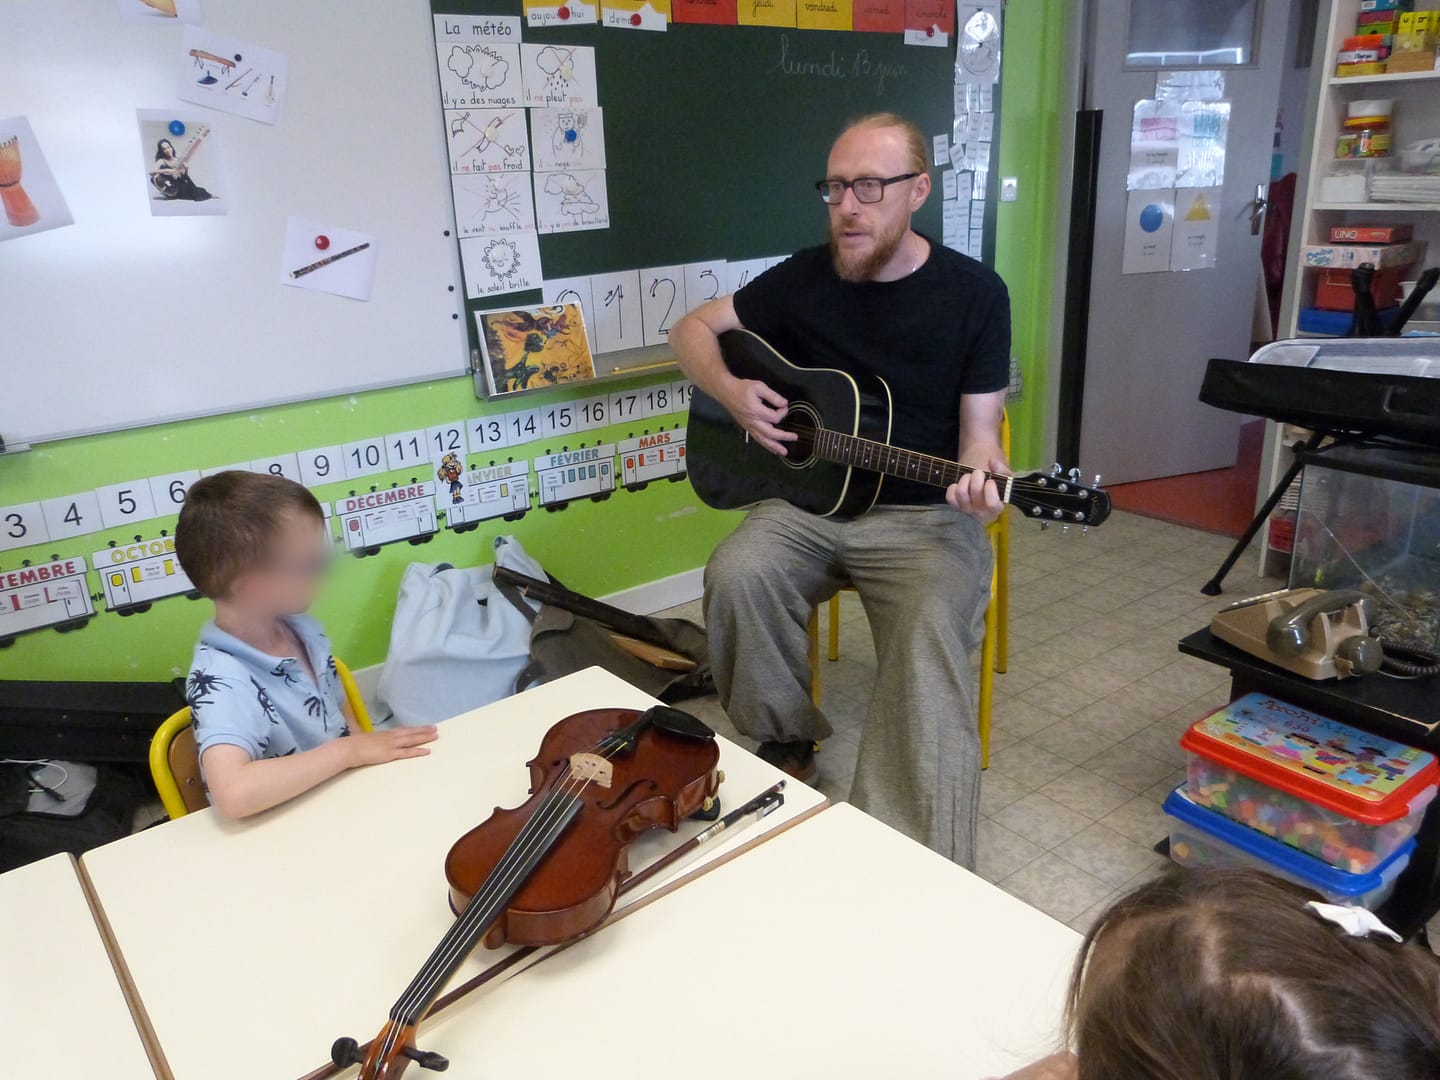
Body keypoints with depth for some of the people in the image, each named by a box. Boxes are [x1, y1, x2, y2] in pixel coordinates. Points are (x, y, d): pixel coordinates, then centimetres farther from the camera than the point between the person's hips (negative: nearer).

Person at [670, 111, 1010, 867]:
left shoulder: (974, 294, -4)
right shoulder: (805, 277, 2)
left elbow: (978, 431, -5)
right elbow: (692, 329, 11)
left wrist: (981, 479, -29)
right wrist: (732, 393, -10)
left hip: (924, 515, -2)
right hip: (811, 500, 3)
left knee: (931, 630, -31)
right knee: (737, 573, -27)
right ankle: (785, 742, 0)